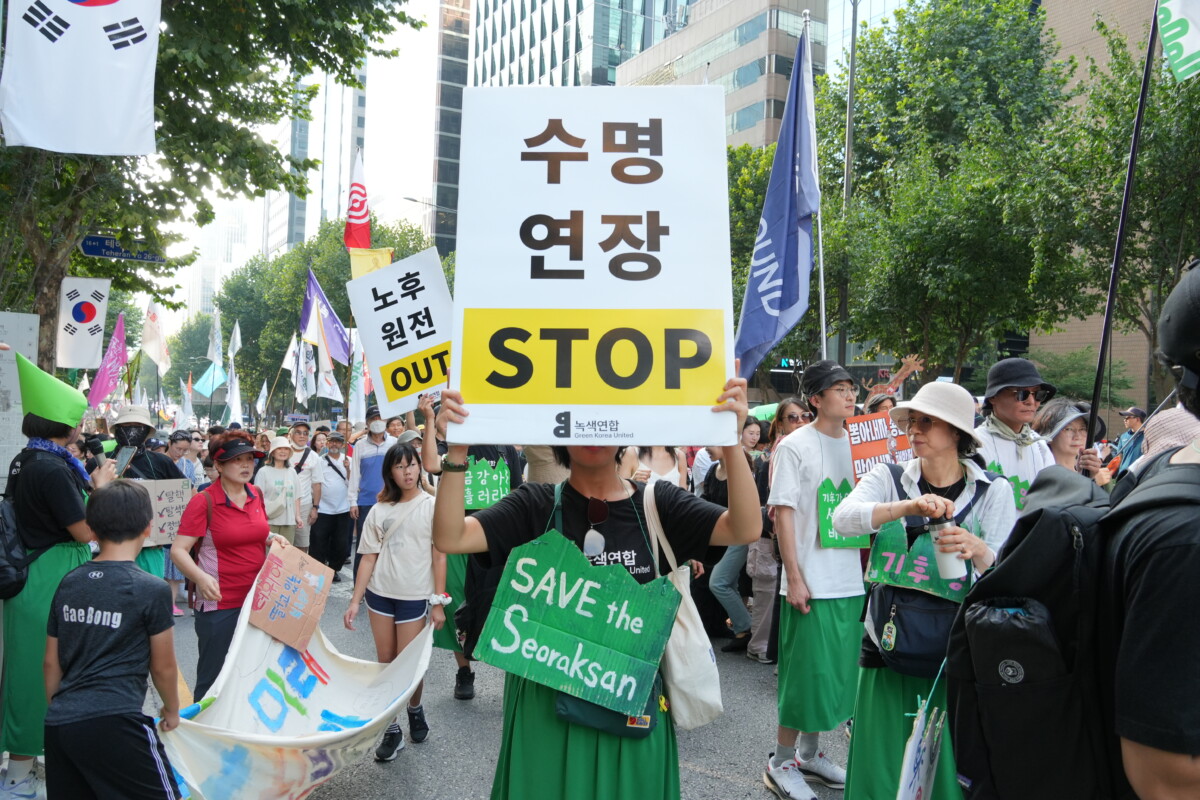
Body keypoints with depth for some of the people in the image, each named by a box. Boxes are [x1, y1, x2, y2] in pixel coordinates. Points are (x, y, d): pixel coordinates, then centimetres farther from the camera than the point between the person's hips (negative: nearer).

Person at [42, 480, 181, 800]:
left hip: (59, 723, 6)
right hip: (114, 724, -6)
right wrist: (172, 710, 19)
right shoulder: (152, 590, -8)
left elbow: (51, 662, 16)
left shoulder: (68, 583, 8)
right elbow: (163, 667, 2)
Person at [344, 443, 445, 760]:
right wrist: (355, 600, -1)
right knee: (386, 662, 8)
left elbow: (439, 557, -5)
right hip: (380, 594, 3)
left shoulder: (431, 506, -5)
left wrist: (439, 602, -8)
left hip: (414, 597, -3)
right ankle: (392, 729, 19)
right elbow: (369, 558, 4)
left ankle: (415, 708, 31)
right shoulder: (379, 511, 3)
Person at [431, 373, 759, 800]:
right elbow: (450, 538, -15)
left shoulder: (656, 501, -3)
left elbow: (744, 529, -15)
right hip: (547, 700, -1)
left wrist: (731, 439, -29)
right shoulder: (535, 504, -4)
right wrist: (457, 451, -29)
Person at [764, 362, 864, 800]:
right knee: (806, 670, 0)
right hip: (812, 582, -6)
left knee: (837, 669, 14)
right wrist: (794, 577, -16)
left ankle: (810, 752, 31)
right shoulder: (795, 447, -9)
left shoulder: (856, 444, 10)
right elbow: (783, 513, -11)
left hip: (850, 579, 7)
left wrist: (870, 567, 12)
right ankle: (781, 761, 17)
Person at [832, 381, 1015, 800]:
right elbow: (843, 518, -19)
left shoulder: (994, 490, 1)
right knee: (882, 761, 5)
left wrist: (978, 550, -28)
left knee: (951, 764, 6)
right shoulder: (889, 478, 1)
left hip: (958, 646, 0)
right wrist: (908, 506, -34)